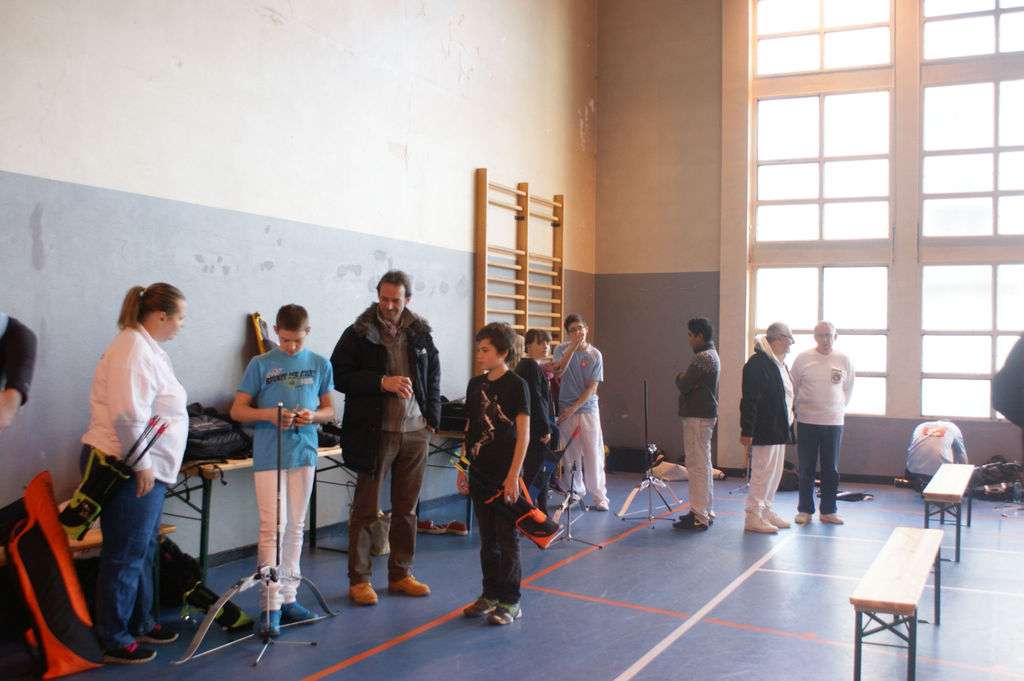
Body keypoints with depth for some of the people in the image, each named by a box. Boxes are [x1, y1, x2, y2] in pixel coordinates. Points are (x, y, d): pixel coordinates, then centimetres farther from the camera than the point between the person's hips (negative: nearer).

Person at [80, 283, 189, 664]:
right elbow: (127, 415, -26)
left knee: (144, 550, 19)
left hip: (147, 468, 11)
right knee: (125, 557, -1)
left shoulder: (148, 349, 16)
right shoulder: (133, 350, -18)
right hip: (128, 470, -11)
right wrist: (141, 464, -21)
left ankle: (140, 624, 32)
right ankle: (113, 642, 10)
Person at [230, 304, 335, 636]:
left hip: (304, 452, 3)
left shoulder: (320, 365, 7)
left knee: (295, 527, 10)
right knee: (272, 526, -8)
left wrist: (313, 416, -11)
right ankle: (270, 603, -3)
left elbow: (329, 410, 12)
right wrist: (269, 414, -17)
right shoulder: (260, 365, -1)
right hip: (268, 455, -3)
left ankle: (287, 597, 20)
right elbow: (237, 410, 1)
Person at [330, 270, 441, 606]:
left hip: (415, 432, 4)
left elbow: (433, 375, 20)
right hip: (375, 432, -4)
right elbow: (339, 376, -8)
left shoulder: (420, 334, 9)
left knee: (406, 509, 12)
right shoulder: (359, 334, -3)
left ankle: (400, 574, 24)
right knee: (365, 510, 1)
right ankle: (359, 579, 12)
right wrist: (382, 382, -18)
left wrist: (432, 417, 10)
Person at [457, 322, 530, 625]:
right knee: (487, 539, 14)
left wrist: (513, 476, -15)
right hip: (479, 474, 6)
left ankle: (509, 601, 12)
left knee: (507, 539, 2)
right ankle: (490, 594, 25)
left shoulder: (516, 385, -9)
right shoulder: (475, 385, 9)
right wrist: (462, 469, 12)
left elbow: (523, 435, -11)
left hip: (504, 475, -6)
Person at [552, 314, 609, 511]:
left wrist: (573, 408, -10)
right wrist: (573, 347, -22)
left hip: (588, 409, -1)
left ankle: (600, 497, 5)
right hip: (566, 410, 1)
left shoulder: (595, 355, 0)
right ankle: (576, 492, 19)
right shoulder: (562, 349, 3)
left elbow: (592, 388, -3)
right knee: (570, 455, 5)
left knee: (593, 455, -2)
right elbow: (558, 371, -16)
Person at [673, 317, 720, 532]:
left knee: (697, 466, -8)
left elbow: (683, 385, -18)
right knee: (703, 465, 16)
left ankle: (699, 518, -6)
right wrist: (685, 380, -7)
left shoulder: (702, 357, -17)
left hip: (697, 417, -11)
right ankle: (706, 512, 25)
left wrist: (680, 378, 2)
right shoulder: (712, 355, 18)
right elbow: (691, 383, 15)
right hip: (705, 414, 11)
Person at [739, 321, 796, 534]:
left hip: (779, 430, 10)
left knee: (774, 471, 15)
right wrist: (747, 431, -21)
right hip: (765, 430, -10)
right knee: (763, 472, -6)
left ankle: (766, 511, 25)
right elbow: (749, 400, -19)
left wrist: (787, 427, 22)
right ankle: (753, 516, 1)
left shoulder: (778, 363, 16)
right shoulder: (758, 363, -16)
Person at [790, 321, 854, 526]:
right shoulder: (803, 358, -1)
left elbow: (848, 388, 15)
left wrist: (837, 409, 12)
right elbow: (792, 387, 7)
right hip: (807, 422, -1)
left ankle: (828, 510, 18)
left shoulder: (844, 360, 3)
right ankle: (805, 510, 14)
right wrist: (799, 409, 7)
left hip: (833, 422, 1)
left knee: (831, 470, 7)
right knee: (806, 469, 4)